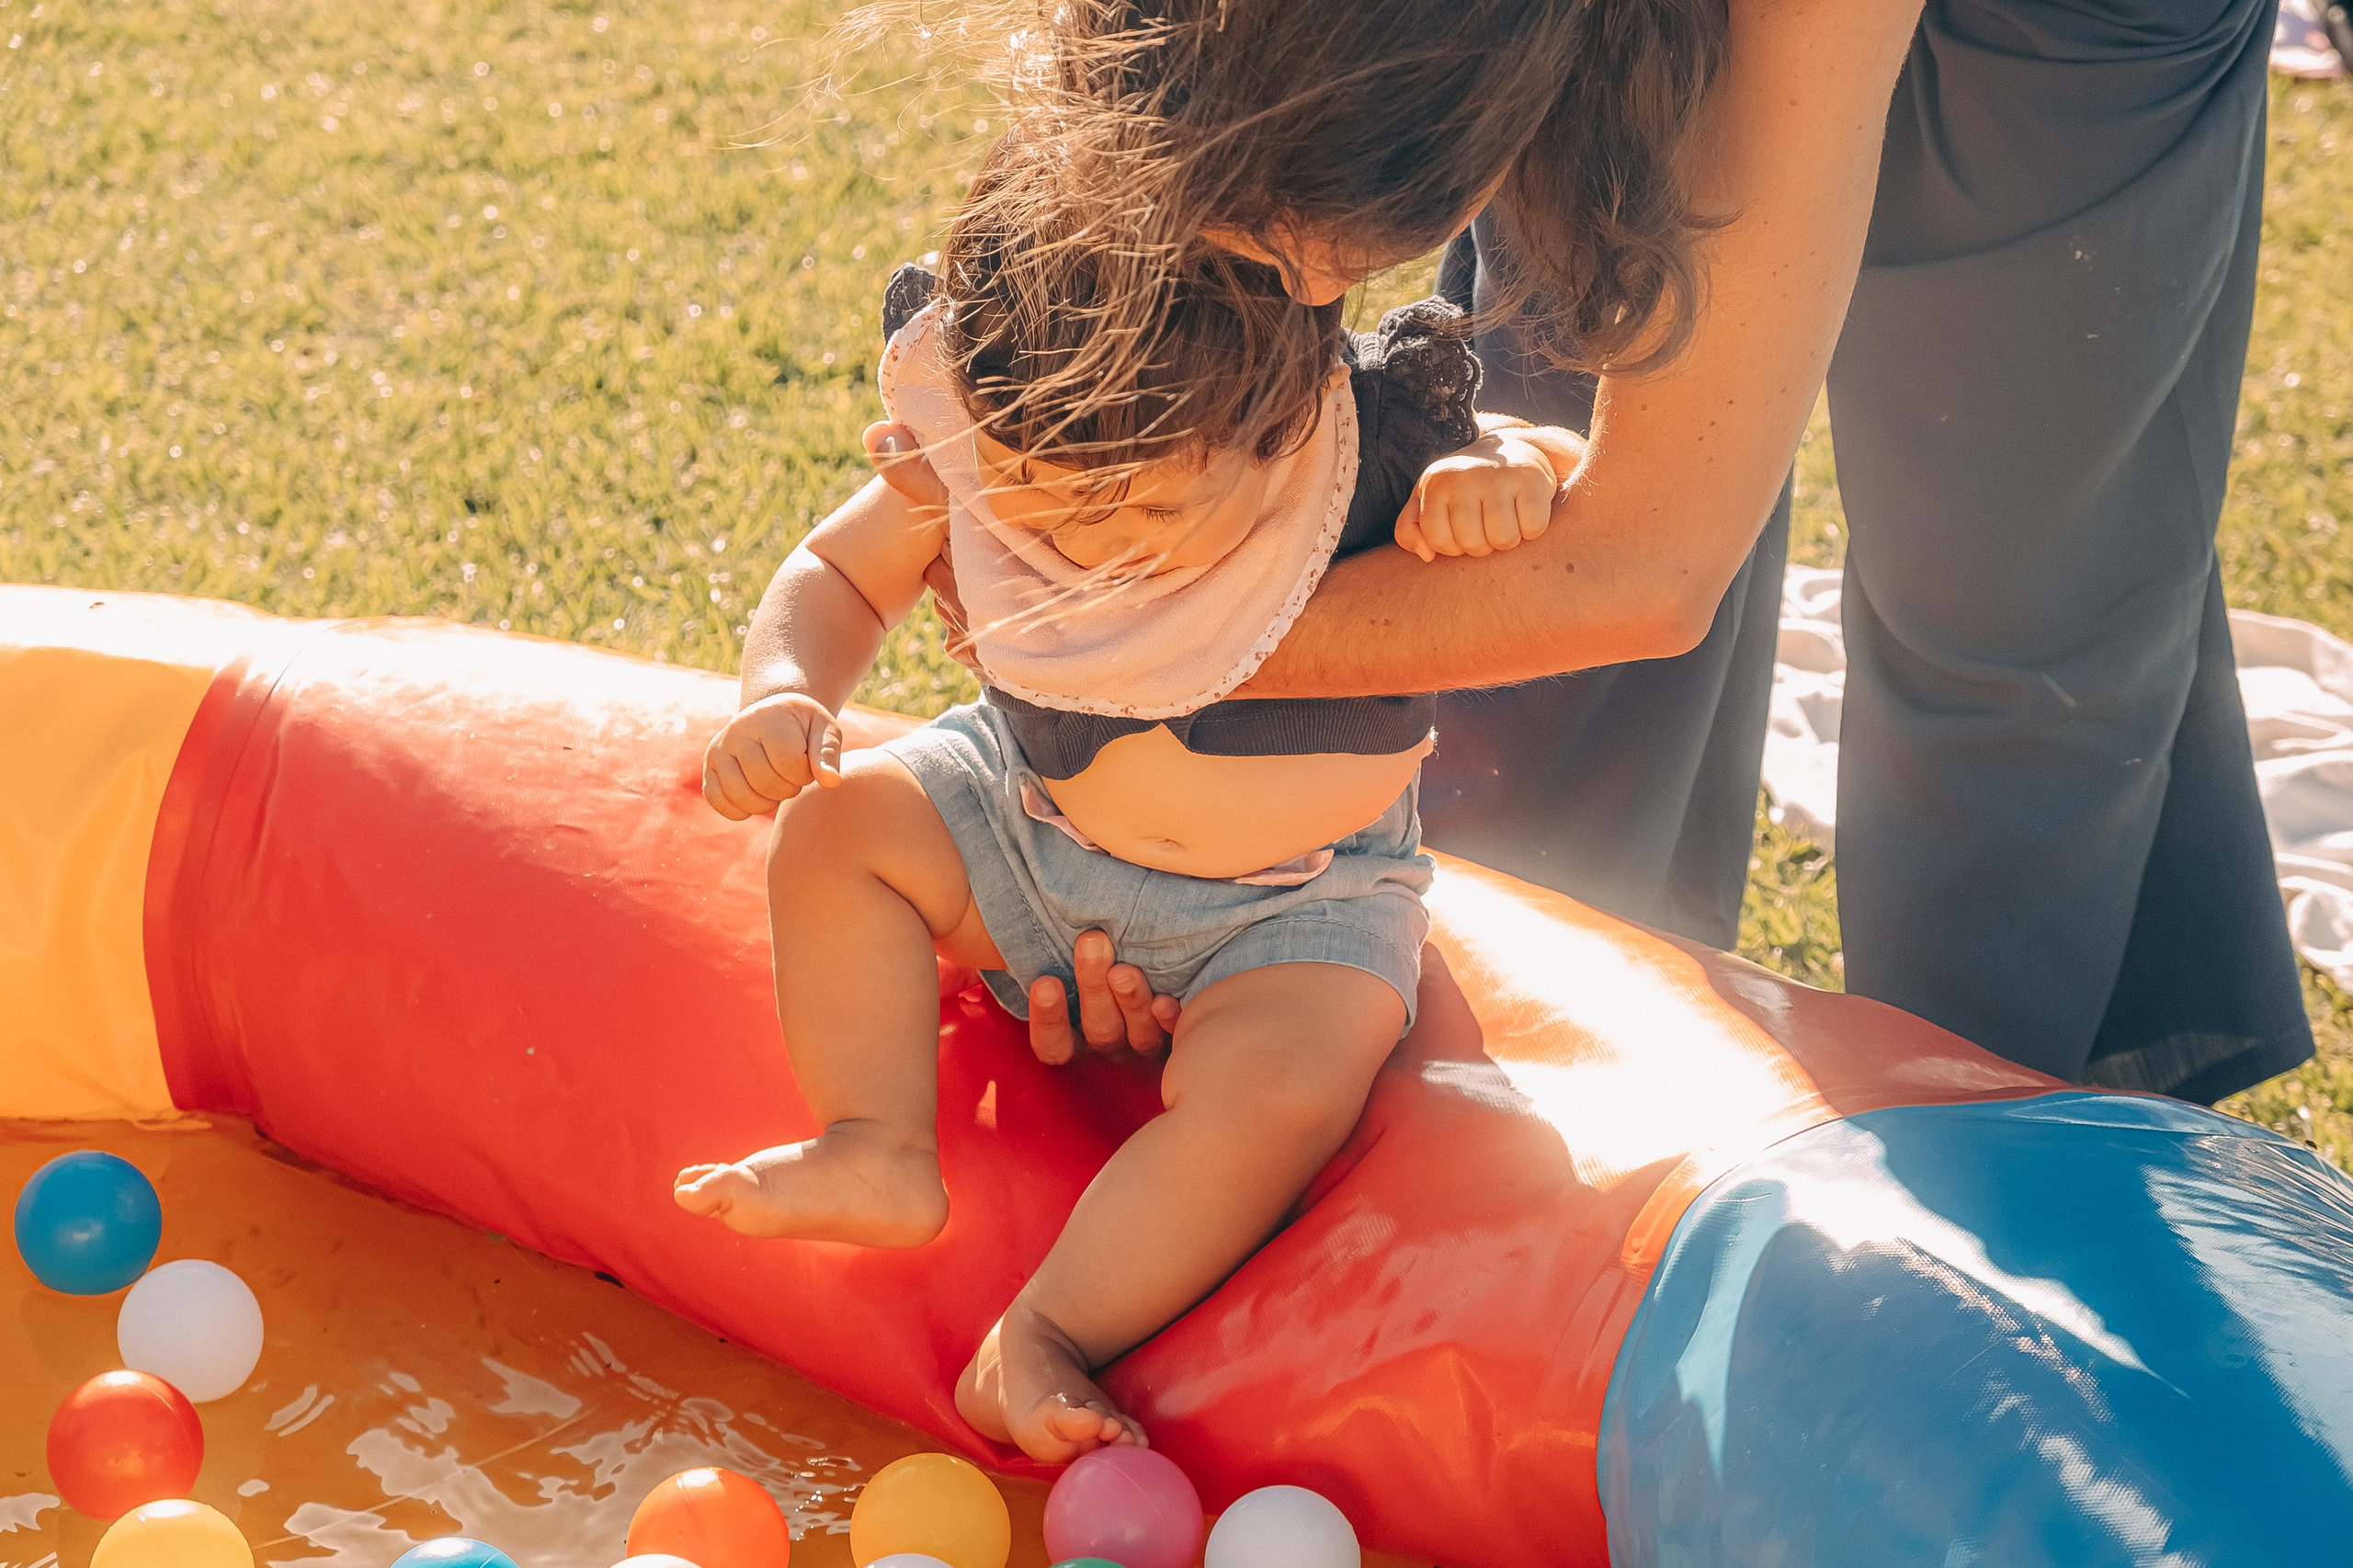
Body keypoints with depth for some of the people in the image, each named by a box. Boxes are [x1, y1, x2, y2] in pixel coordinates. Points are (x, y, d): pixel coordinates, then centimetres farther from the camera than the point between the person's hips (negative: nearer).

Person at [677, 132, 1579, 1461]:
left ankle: (1052, 1333, -17)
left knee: (1283, 1090, -30)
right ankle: (883, 1151, -10)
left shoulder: (1376, 449, -26)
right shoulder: (982, 460, -18)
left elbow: (1598, 484, -10)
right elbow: (838, 575, 0)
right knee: (839, 825, -8)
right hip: (1033, 826, 4)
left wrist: (1511, 476, -35)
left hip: (1291, 903, -4)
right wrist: (785, 694, -21)